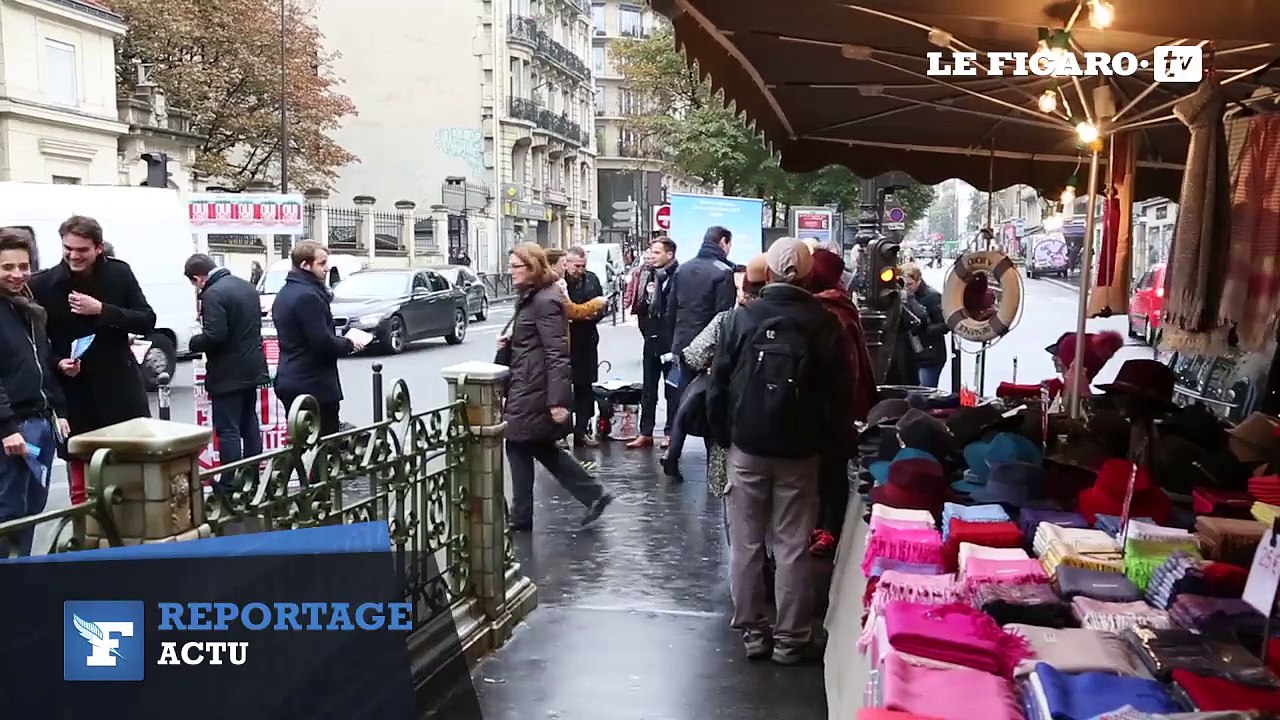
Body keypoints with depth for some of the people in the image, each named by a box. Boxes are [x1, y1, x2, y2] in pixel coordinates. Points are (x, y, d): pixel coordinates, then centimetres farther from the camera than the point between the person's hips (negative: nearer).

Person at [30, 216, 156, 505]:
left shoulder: (120, 274, -1)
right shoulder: (42, 284, -4)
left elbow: (147, 321, -5)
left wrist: (101, 310, -17)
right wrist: (58, 363, -16)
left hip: (121, 387, 1)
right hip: (74, 393, 0)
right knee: (81, 481, 8)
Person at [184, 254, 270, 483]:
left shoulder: (212, 294, -18)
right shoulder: (247, 286, 10)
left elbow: (213, 336, -24)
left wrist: (194, 342, -7)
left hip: (228, 375, -9)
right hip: (252, 369, 9)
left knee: (228, 430, -3)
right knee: (249, 425, 17)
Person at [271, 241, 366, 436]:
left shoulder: (284, 294, 15)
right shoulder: (307, 296, -18)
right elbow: (323, 342, -22)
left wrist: (342, 342, 12)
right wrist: (349, 344, -4)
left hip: (289, 381, 10)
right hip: (313, 385, -10)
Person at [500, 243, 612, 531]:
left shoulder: (545, 301, -17)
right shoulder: (530, 297, 15)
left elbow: (557, 354, -22)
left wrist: (557, 400, -25)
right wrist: (509, 342, 4)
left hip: (533, 389, -10)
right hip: (526, 386, 10)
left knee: (518, 445, 0)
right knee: (541, 447, 14)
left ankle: (521, 518, 13)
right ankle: (594, 495, 18)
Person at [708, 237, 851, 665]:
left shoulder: (742, 317, -5)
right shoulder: (824, 323, -6)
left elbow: (718, 384, -2)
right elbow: (839, 391, -4)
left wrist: (723, 435, 9)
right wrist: (829, 440, 9)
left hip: (747, 445, 0)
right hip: (800, 449, 0)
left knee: (746, 544, 11)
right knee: (793, 546, 7)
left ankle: (752, 632, 19)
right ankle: (790, 639, 14)